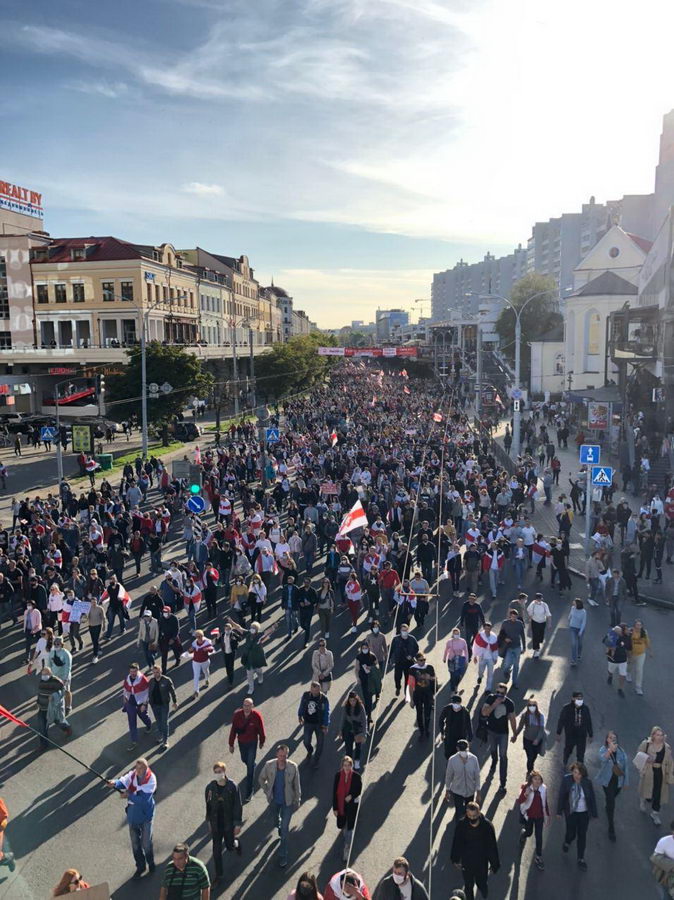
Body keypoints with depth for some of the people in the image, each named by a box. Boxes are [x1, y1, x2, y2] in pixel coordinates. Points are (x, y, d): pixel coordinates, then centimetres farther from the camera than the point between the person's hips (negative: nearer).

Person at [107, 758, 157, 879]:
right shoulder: (132, 775, -8)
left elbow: (144, 799, -28)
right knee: (135, 843, 16)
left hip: (146, 816, -4)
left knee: (146, 843, 6)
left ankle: (151, 863, 35)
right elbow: (123, 782, -25)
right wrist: (115, 783, -45)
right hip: (132, 815, 4)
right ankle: (140, 866, 38)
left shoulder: (151, 779, -22)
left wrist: (128, 796, -27)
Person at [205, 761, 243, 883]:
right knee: (216, 850, 9)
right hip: (215, 824, 2)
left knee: (230, 846, 11)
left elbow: (238, 806, -12)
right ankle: (218, 874, 27)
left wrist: (238, 823, -11)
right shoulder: (210, 787, -10)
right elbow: (208, 805, 3)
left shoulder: (232, 786, -18)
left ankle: (236, 842, 45)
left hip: (229, 823, -2)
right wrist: (209, 821, 9)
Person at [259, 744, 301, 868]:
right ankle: (280, 830, 61)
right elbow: (262, 778, 0)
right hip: (274, 800, 3)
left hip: (287, 802, -3)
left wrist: (297, 800, -2)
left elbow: (296, 785, -9)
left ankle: (283, 856, 14)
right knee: (276, 822, 26)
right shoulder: (269, 765, -20)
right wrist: (267, 791, -3)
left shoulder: (293, 767, -23)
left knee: (285, 829, 0)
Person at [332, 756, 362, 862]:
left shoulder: (356, 776, -15)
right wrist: (335, 808, -4)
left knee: (349, 827, 1)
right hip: (340, 805, 2)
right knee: (342, 825, 18)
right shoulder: (338, 775, -12)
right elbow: (334, 792, -5)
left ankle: (347, 849, 15)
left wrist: (351, 796, -21)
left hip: (352, 805, -2)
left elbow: (359, 790, -3)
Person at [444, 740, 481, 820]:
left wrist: (478, 793, -2)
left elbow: (477, 776, -7)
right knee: (459, 814, -4)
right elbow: (448, 777, -8)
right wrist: (447, 791, 2)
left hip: (470, 791, 2)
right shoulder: (452, 760, -22)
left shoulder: (473, 759, -19)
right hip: (457, 792, -2)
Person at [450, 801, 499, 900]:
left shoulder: (487, 825, -23)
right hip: (466, 861, 1)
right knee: (468, 885, 16)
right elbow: (456, 843, -6)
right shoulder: (461, 825, -22)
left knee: (481, 882, 17)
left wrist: (494, 863, -3)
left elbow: (492, 845, -10)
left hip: (482, 861, 0)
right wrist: (456, 859, 3)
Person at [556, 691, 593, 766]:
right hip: (570, 735, -1)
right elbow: (561, 720, -10)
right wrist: (558, 733, -8)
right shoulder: (566, 708, -16)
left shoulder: (586, 709, -7)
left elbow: (589, 722, 4)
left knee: (581, 754, 5)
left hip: (582, 736, 1)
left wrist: (590, 735, 9)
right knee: (568, 750, 20)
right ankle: (564, 764, 47)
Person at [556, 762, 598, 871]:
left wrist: (594, 813, 2)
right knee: (571, 833, 10)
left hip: (584, 813, 1)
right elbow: (561, 796, -9)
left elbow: (592, 798, -4)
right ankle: (567, 843, 47)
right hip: (571, 812, -1)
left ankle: (581, 859, 30)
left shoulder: (587, 782, -18)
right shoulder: (566, 780, -19)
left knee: (582, 835, 11)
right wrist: (559, 811, -3)